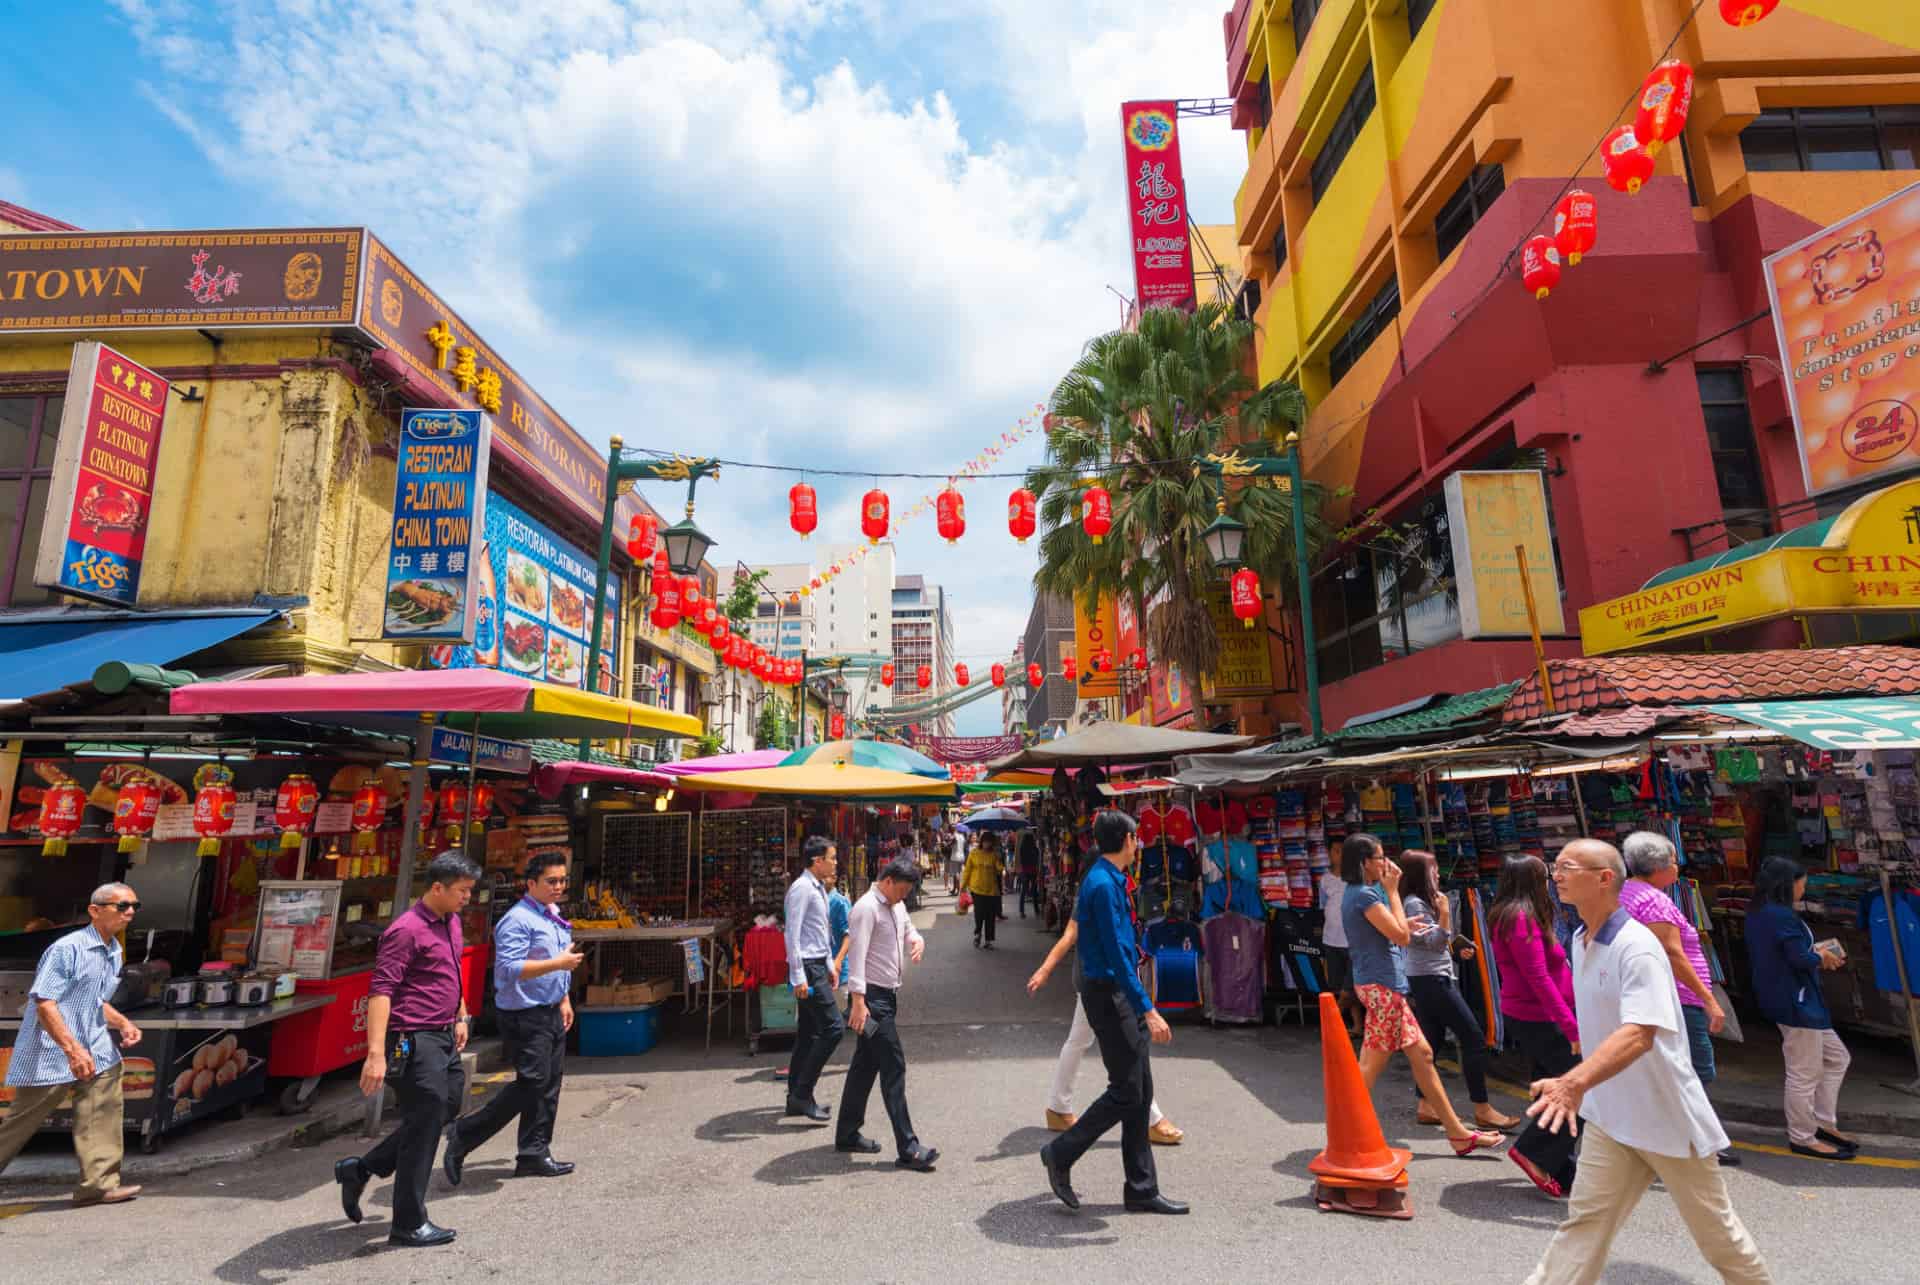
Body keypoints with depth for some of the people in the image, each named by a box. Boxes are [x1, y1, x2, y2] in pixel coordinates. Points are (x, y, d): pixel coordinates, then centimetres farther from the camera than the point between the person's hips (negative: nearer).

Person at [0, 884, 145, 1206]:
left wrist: (123, 1024, 5)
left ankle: (98, 1184, 0)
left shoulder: (114, 952, 10)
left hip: (95, 1050, 7)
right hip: (50, 1052, -7)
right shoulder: (68, 948, -17)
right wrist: (73, 1049, -27)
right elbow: (43, 1003, -22)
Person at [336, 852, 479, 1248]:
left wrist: (461, 1017, 24)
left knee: (449, 1106, 18)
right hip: (414, 1041, -9)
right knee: (424, 1125, 0)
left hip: (443, 1038, 9)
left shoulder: (451, 923, 9)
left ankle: (360, 1168, 30)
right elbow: (380, 991, -24)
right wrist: (376, 1052, -30)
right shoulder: (407, 929, -19)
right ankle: (409, 1224, 15)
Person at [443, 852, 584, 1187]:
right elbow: (509, 969, -25)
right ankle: (463, 1136, 8)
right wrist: (558, 964, -26)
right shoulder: (518, 920, -16)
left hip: (550, 1013, 9)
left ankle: (534, 1155, 21)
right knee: (531, 1083, -8)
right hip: (525, 1017, -9)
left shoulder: (554, 916, 14)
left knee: (548, 1086, 11)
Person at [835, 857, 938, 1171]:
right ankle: (907, 1148, -4)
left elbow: (909, 932, 24)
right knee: (894, 1067, -8)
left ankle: (847, 1134, 28)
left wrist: (918, 941, -1)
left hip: (888, 994, 9)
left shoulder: (897, 906, 12)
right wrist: (858, 1001, -28)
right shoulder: (867, 908, -17)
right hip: (873, 996, -9)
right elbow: (857, 955, -22)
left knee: (866, 1065, 16)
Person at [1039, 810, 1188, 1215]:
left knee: (1141, 1092, 12)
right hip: (1109, 995, -10)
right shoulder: (1103, 885, -20)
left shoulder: (1111, 881, 11)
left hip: (1123, 996, 10)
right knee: (1126, 1092, -3)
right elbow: (1116, 956, -24)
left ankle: (1142, 1189, 20)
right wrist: (1148, 1010, -24)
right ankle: (1061, 1155, 13)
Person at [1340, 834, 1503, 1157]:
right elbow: (1400, 936, -16)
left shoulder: (1358, 893, 13)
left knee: (1422, 1054, 15)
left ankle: (1457, 1133, 24)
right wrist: (1392, 890, -11)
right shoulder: (1364, 895, -18)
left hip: (1386, 984, 10)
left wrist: (1405, 925, 15)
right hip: (1380, 985, -10)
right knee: (1371, 1066, -4)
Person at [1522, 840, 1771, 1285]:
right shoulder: (1580, 941, 2)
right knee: (1585, 1219, 2)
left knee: (1714, 1226, 16)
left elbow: (1640, 1033, -36)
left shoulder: (1636, 947, -24)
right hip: (1610, 1114, 6)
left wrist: (1576, 1082, -49)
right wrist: (1579, 1085, 18)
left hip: (1667, 1114, -6)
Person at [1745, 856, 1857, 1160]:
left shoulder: (1757, 913, 10)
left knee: (1837, 1057, 22)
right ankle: (1803, 1138, 13)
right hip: (1796, 1001, -10)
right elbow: (1799, 959, -23)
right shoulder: (1783, 915, -21)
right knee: (1805, 1074, 1)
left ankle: (1823, 1122, 27)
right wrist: (1820, 956, -3)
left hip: (1782, 998, 10)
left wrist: (1815, 954, 13)